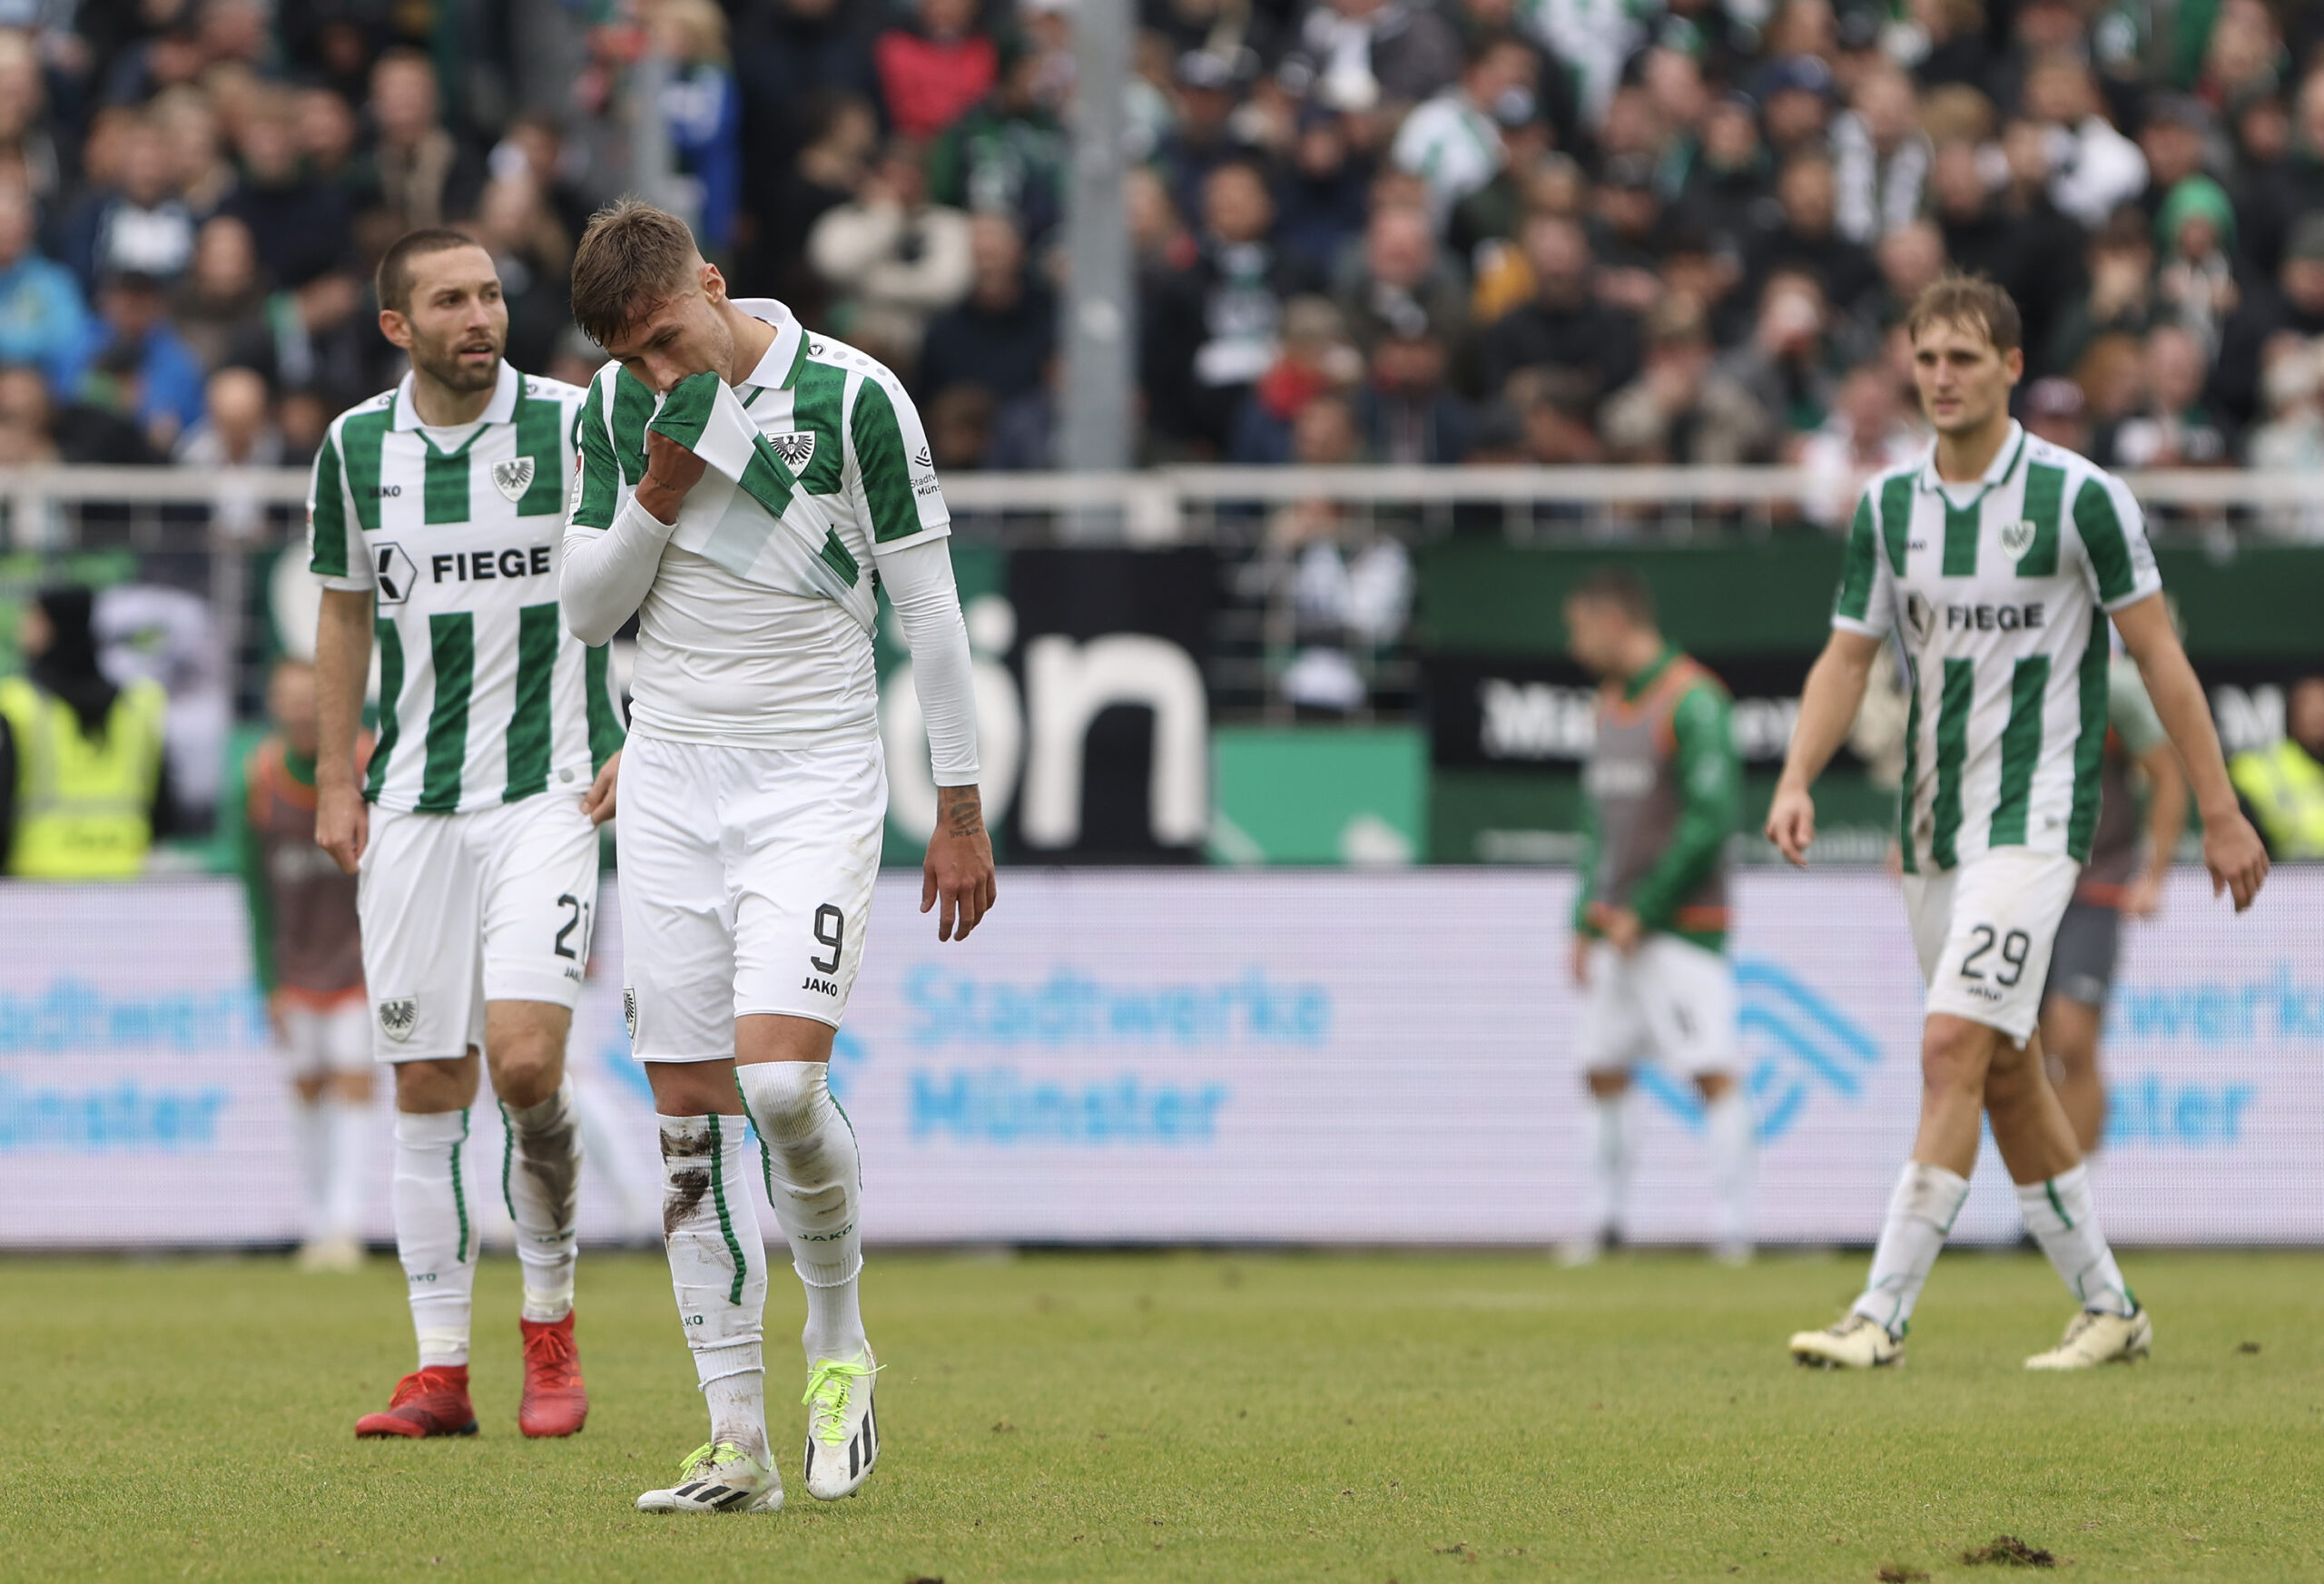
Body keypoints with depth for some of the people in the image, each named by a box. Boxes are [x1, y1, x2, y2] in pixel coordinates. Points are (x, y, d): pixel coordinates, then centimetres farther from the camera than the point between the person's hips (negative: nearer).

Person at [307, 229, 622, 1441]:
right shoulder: (356, 448, 6)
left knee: (525, 1061, -17)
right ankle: (441, 1371, 7)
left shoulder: (574, 427, -4)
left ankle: (551, 1323, 5)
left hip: (549, 791, -3)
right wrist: (335, 780, 12)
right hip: (412, 799, 3)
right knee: (426, 1087, 2)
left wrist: (647, 743, -6)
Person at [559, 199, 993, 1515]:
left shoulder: (853, 396, -10)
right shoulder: (619, 405, 3)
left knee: (780, 1082, -20)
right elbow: (586, 610, 8)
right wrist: (656, 500, -10)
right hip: (670, 776, 4)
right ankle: (739, 1442, 3)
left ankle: (839, 1344, 6)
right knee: (691, 1113, -1)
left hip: (814, 778, -4)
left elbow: (930, 609, -4)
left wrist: (962, 810, -3)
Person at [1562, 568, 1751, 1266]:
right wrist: (1587, 921, 12)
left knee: (1713, 1073, -10)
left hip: (1682, 922, -9)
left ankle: (1734, 1227, -10)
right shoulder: (1611, 702, 15)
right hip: (1619, 926, 9)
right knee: (1602, 1071, 9)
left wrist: (1644, 910, -14)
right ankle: (1604, 1220, 17)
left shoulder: (1693, 702, -12)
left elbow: (1711, 817, -17)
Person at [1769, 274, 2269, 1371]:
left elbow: (2158, 653, -4)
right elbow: (1848, 655, 9)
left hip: (2034, 817, -6)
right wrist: (1797, 779, -8)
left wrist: (2220, 814, -3)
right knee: (2004, 1071, 10)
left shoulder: (2079, 497, -9)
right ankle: (2107, 1307, 22)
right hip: (1933, 826, 6)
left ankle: (1882, 1313, -20)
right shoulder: (1888, 506, 5)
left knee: (1954, 1046, -17)